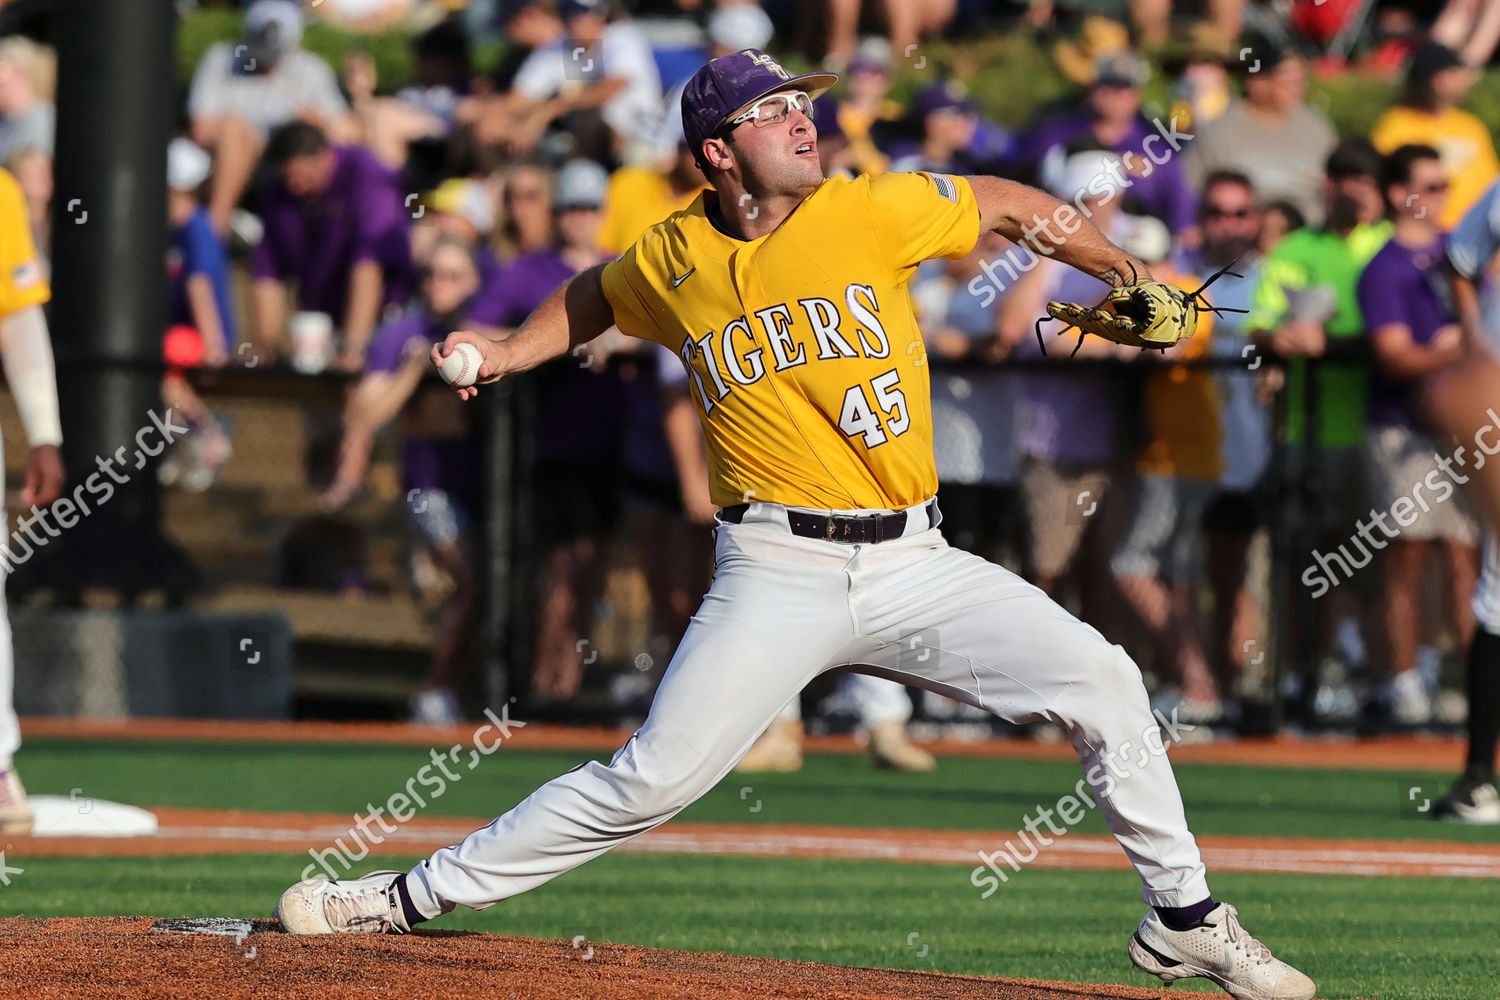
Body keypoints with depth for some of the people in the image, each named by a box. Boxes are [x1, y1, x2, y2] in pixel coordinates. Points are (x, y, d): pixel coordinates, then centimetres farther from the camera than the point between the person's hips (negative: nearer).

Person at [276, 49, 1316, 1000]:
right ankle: (411, 898, 0)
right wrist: (512, 352, 11)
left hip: (914, 562, 1)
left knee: (1102, 680, -9)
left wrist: (1130, 279, 11)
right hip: (778, 575, -1)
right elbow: (596, 297, 25)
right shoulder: (671, 260, 2)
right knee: (654, 777, -11)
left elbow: (1004, 204, 12)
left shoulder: (875, 211, -3)